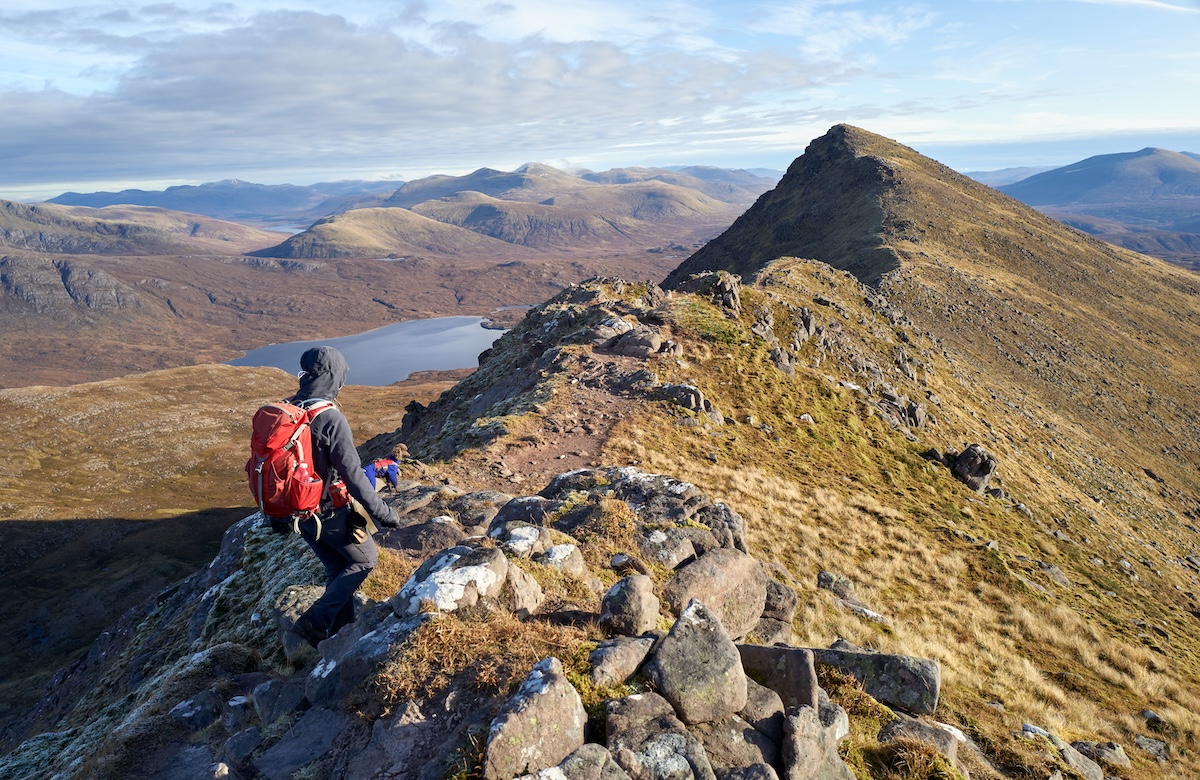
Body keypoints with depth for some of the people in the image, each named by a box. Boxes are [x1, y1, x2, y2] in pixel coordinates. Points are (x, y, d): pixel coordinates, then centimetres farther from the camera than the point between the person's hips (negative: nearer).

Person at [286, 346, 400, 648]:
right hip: (329, 512, -7)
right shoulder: (331, 419, -26)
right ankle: (315, 621, 7)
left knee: (337, 568, 22)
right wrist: (382, 513, -17)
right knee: (364, 559, 16)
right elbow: (353, 475, -26)